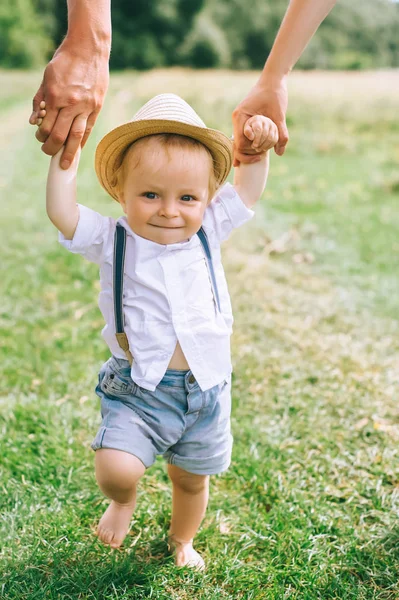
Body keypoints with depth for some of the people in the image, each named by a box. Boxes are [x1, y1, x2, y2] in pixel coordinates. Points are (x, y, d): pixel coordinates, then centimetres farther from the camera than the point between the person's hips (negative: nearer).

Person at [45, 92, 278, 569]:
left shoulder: (207, 232, -1)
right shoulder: (113, 241, -9)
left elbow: (247, 189, 6)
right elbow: (61, 213, -22)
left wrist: (259, 149, -10)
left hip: (205, 388, 3)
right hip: (138, 389, -2)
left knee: (192, 478, 18)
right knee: (115, 469, -20)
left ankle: (181, 540, 51)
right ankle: (123, 501, 19)